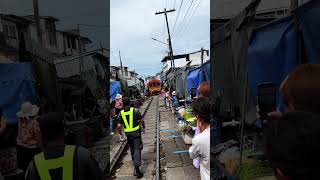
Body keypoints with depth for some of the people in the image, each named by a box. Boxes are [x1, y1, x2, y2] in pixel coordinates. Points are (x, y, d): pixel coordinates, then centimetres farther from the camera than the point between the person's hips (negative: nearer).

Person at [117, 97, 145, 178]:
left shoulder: (121, 113, -4)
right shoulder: (135, 110, -10)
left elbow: (119, 126, -5)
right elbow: (141, 120, -5)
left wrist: (120, 131, 15)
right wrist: (143, 126, 15)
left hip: (128, 133, 3)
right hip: (136, 132, -3)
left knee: (132, 148, 23)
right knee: (137, 149, -2)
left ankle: (134, 161, 43)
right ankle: (137, 166, -14)